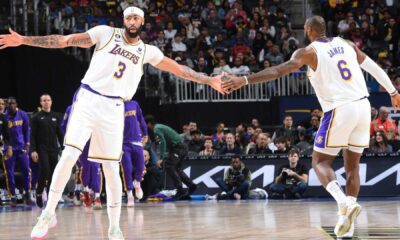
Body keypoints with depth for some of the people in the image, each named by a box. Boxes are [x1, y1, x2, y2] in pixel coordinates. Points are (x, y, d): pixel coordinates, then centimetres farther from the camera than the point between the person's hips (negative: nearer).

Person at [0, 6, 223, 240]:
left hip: (113, 109, 2)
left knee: (112, 169, 0)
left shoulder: (148, 51, 11)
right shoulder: (106, 33, 3)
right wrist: (23, 40, -5)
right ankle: (49, 213, 1)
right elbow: (64, 40, 0)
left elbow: (178, 68, 18)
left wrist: (209, 80, 14)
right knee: (68, 156, -13)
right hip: (88, 100, -2)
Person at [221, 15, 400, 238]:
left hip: (339, 111, -6)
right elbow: (373, 66, 21)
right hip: (363, 106, 6)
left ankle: (345, 204, -19)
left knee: (320, 162, 7)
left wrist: (245, 80, -20)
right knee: (352, 165, 13)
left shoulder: (309, 51, -2)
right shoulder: (346, 44, 14)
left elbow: (279, 70, -15)